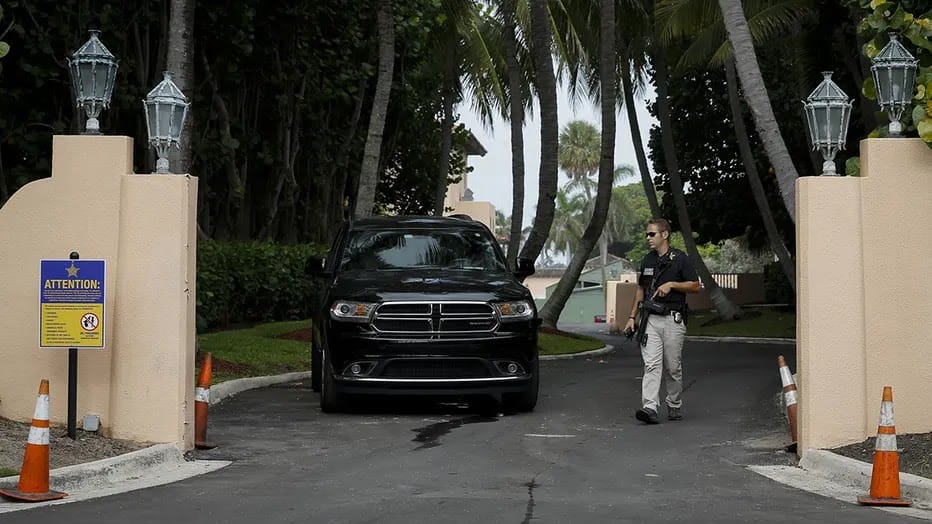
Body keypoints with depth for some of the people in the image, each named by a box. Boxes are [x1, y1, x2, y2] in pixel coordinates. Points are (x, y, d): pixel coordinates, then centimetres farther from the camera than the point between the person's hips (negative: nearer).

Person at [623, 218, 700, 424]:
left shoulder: (680, 259, -3)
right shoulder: (647, 261, 14)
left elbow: (696, 286, -3)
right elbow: (641, 290, 21)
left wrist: (671, 284, -15)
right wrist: (632, 317, 16)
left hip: (672, 319, -4)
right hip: (650, 319, 4)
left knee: (673, 367, 4)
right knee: (651, 364, -9)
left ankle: (674, 406, 20)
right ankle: (649, 408, -19)